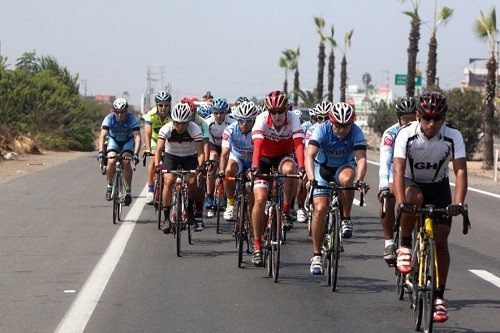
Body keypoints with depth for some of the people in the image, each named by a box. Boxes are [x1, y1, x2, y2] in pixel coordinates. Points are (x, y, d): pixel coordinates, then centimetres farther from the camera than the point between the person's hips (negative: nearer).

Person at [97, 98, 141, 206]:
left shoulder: (133, 119, -28)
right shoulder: (109, 119, -27)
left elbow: (137, 137, -35)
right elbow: (102, 136, -34)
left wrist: (136, 154, -49)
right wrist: (101, 152, -48)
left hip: (128, 141, -1)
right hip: (113, 141, 1)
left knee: (126, 162, -24)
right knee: (111, 161, -24)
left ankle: (128, 191, -13)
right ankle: (110, 185, 1)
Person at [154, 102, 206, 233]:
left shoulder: (195, 130, -26)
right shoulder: (166, 129, -25)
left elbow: (200, 152, -31)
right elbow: (159, 149, -32)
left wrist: (200, 165, -51)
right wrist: (157, 164, -51)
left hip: (189, 157, 0)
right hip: (171, 155, 0)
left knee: (192, 182, -21)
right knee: (169, 181, -22)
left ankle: (190, 211, 6)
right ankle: (166, 218, -17)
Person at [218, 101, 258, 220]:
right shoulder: (230, 130, -24)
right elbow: (224, 154, -30)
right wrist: (221, 172, -45)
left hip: (254, 161, 0)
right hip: (237, 158, 0)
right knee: (229, 171, -32)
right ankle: (230, 205, -19)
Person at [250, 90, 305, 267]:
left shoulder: (293, 119, -22)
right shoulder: (262, 119, -24)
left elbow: (299, 144, -33)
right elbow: (257, 145, -36)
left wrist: (301, 167, -49)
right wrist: (254, 167, -51)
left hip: (284, 156, 0)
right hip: (265, 158, 0)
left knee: (289, 169, -37)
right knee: (260, 199, -15)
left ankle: (286, 210, -15)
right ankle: (257, 245, -5)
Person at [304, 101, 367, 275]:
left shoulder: (356, 132, -25)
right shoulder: (322, 129, -27)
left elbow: (361, 158, -35)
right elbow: (309, 155, -37)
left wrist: (359, 180, -53)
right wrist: (311, 179, -53)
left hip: (344, 166, 0)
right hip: (322, 168, 0)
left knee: (346, 178, -37)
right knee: (320, 208, -15)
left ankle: (346, 219, -16)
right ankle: (316, 255, -4)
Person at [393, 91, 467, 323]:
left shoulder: (453, 137, -22)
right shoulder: (406, 135, -25)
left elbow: (460, 171, -29)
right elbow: (398, 170, -32)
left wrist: (458, 203, -43)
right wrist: (401, 201, -46)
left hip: (438, 186, 1)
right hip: (412, 183, -1)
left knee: (441, 240, -8)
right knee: (414, 198, -38)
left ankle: (439, 297, -1)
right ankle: (405, 246, -15)